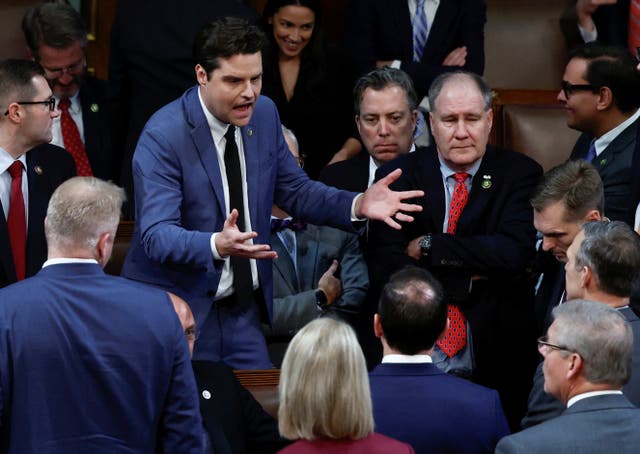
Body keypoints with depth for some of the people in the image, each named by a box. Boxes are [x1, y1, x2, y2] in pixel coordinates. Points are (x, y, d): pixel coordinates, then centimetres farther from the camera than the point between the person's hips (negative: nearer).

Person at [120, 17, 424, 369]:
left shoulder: (264, 114, 2)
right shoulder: (164, 135, -18)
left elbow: (295, 191, 12)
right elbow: (156, 234, -25)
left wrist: (358, 205, -6)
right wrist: (217, 245, -43)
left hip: (243, 309, 6)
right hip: (181, 309, -6)